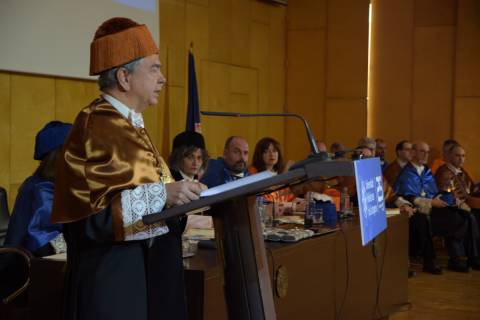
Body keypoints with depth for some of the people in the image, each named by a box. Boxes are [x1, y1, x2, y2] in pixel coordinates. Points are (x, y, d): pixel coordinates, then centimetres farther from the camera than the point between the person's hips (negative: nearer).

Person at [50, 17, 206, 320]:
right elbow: (88, 215, -22)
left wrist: (181, 195, 6)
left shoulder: (131, 126, 13)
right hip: (112, 280, -9)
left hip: (150, 272, 9)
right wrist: (161, 195, -27)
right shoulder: (94, 129, -15)